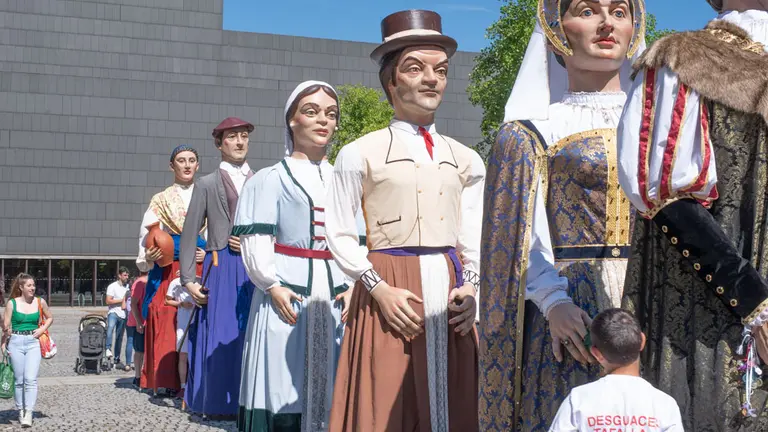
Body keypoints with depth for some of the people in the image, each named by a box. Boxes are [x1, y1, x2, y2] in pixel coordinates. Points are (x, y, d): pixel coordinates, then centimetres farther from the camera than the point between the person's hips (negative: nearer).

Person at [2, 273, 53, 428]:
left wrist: (42, 329, 1)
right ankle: (20, 410, 21)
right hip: (16, 342, 0)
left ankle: (29, 413, -11)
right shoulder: (12, 303, -2)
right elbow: (6, 325, -1)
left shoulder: (40, 302, 2)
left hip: (33, 342, 0)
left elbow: (50, 318, 17)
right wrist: (4, 343, -11)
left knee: (31, 379, -11)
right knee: (19, 379, 8)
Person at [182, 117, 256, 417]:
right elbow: (189, 235, 2)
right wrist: (188, 280, -6)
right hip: (222, 270, -3)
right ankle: (219, 402, 4)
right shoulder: (207, 184, 7)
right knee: (221, 337, -4)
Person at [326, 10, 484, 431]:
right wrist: (379, 288, -11)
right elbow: (339, 234, -1)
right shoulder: (361, 154, 0)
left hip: (448, 291, 4)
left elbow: (474, 238, 14)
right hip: (391, 292, -4)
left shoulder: (466, 159, 13)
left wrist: (470, 288, -2)